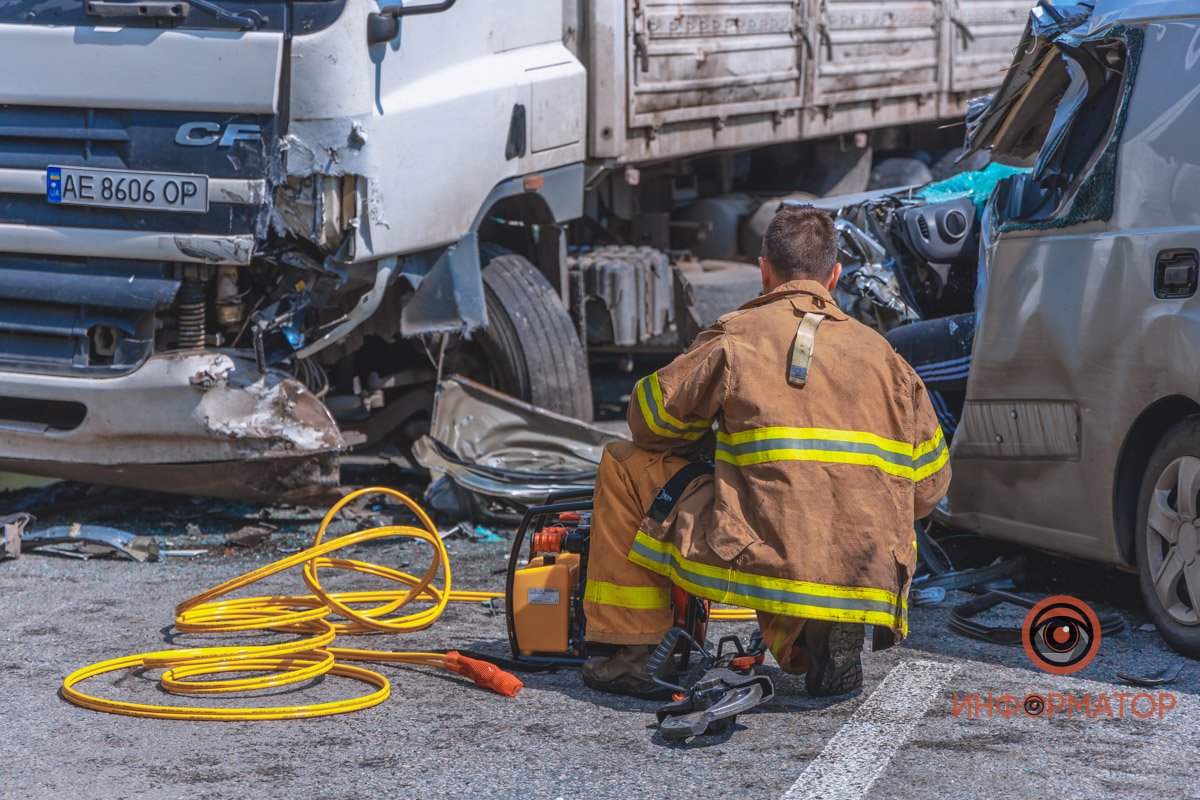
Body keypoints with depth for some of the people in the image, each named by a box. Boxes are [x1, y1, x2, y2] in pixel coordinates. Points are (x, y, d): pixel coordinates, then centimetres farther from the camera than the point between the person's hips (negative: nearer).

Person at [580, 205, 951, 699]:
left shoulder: (738, 335, 1)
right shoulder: (880, 353, 13)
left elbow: (652, 419, 10)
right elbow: (928, 486, 14)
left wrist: (713, 446, 31)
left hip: (765, 561, -5)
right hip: (869, 583, 5)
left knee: (625, 465, 15)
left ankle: (629, 654, 15)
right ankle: (820, 639, 8)